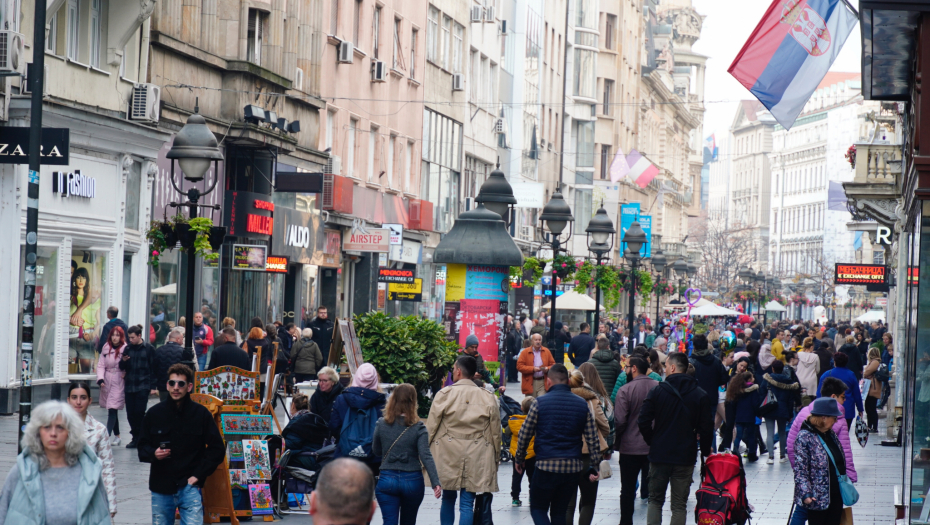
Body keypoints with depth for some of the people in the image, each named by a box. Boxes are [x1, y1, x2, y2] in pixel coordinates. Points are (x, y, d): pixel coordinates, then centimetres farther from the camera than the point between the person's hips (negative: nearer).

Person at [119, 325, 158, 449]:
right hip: (129, 386, 4)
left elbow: (153, 368, 0)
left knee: (139, 413, -9)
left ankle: (140, 438, 1)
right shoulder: (127, 348, 11)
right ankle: (135, 438, 13)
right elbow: (122, 368, 16)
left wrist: (153, 386, -4)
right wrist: (123, 361, -7)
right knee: (130, 414, 3)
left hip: (143, 386, -4)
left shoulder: (148, 349, 0)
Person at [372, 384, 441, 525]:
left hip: (387, 479, 0)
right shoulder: (418, 427, -9)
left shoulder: (381, 424, -4)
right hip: (412, 481, 0)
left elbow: (376, 451, 8)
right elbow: (426, 456, -16)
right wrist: (435, 483, -19)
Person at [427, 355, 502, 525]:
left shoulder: (444, 394, -5)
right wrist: (496, 458, 17)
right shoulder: (488, 398, 1)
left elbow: (431, 428, -3)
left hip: (447, 458, 0)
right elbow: (495, 433, 6)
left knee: (448, 498, 17)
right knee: (467, 503, 0)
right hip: (476, 460, 0)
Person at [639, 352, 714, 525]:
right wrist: (705, 452, 8)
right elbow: (706, 428, -4)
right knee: (679, 505, 5)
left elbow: (644, 422, -8)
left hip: (659, 454, -1)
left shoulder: (657, 391, -5)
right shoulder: (700, 395, -2)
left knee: (655, 500, 12)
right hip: (686, 457, 1)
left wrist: (652, 442, 8)